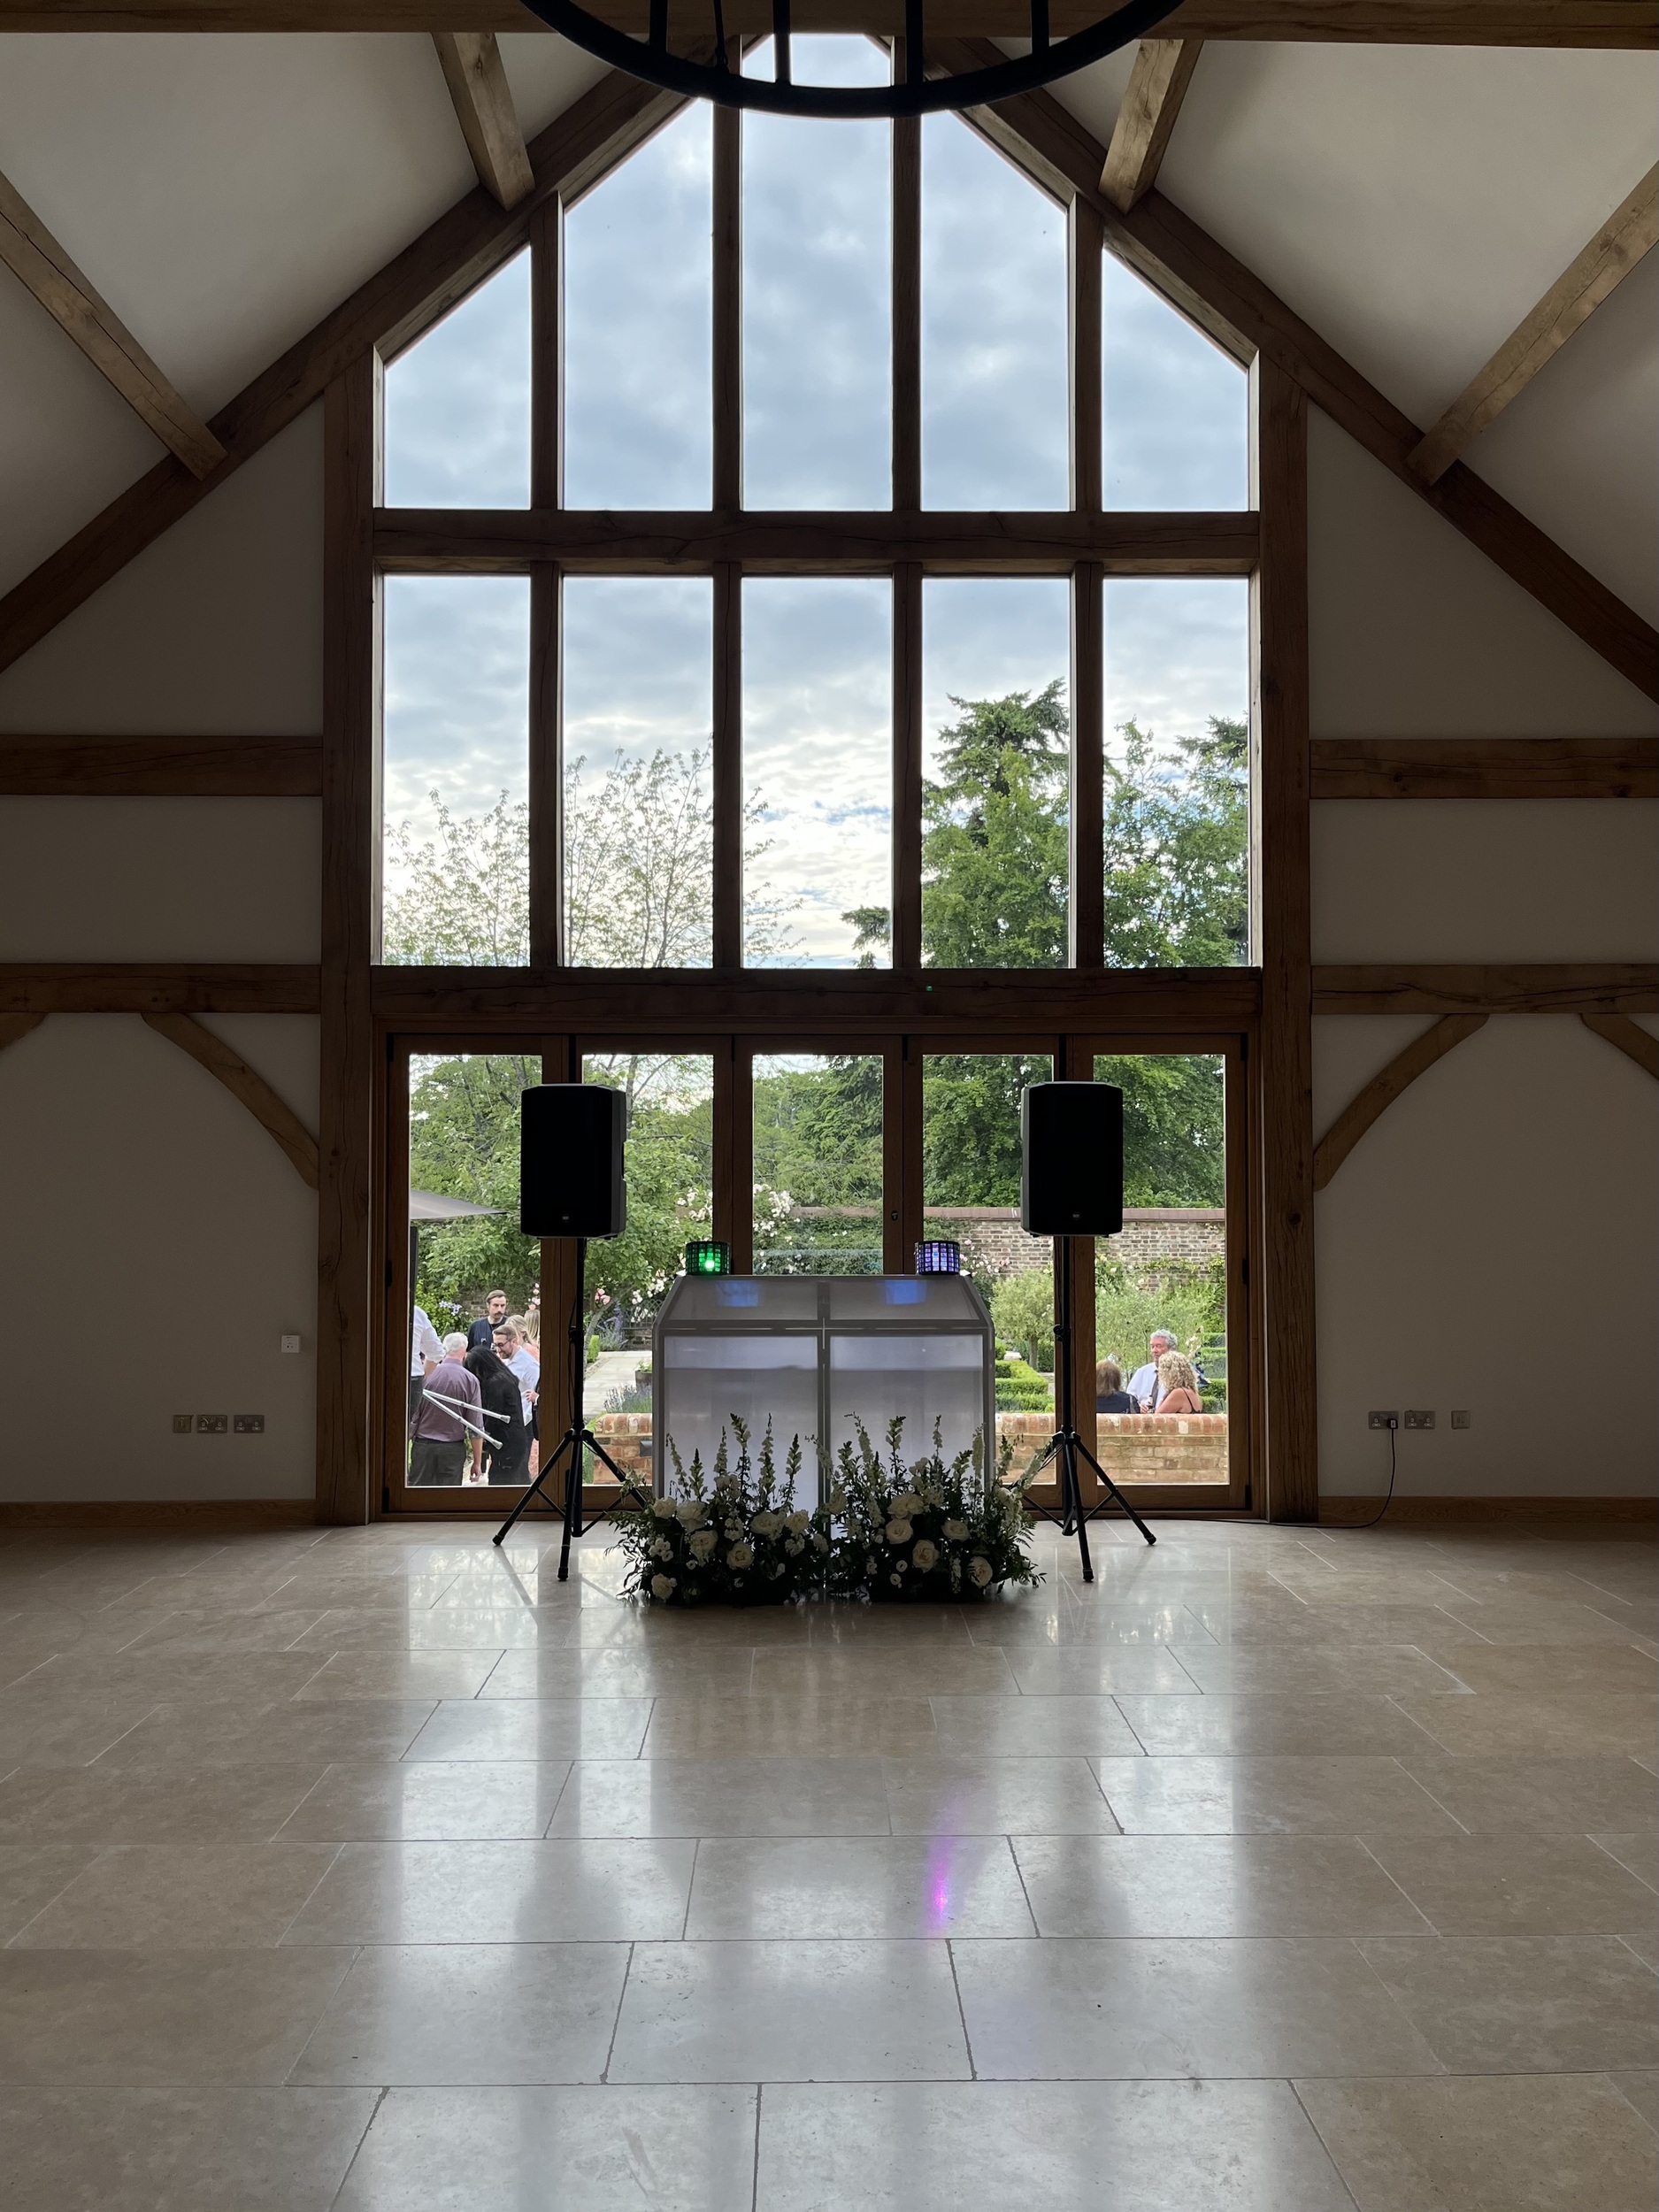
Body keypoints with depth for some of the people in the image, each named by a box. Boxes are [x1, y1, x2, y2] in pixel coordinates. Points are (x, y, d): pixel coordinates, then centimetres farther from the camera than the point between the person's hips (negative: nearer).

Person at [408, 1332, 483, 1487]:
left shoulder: (426, 1375, -5)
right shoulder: (470, 1380, -5)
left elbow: (413, 1416, -2)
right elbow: (476, 1428, -3)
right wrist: (476, 1462, 5)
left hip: (423, 1446, 0)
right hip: (453, 1449, 0)